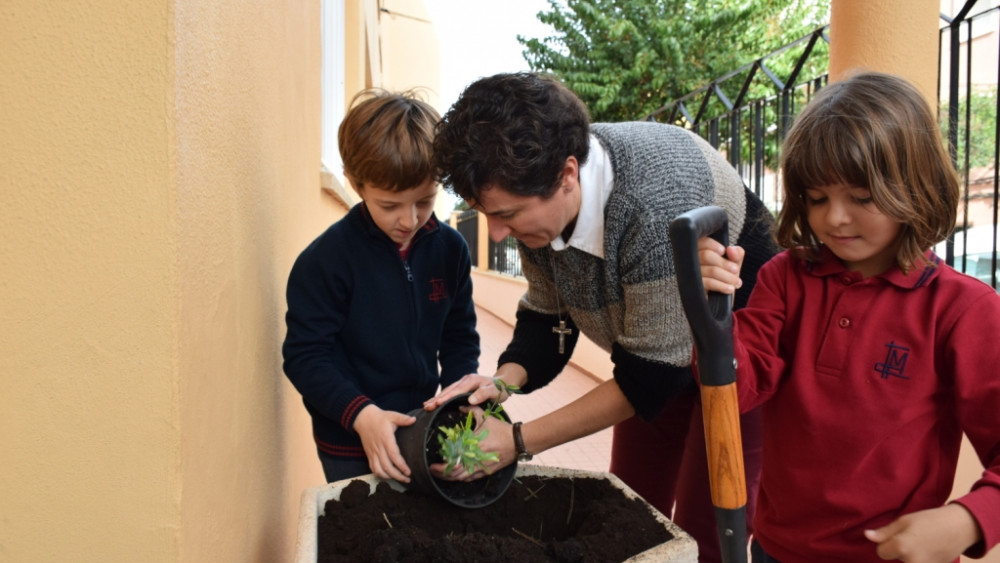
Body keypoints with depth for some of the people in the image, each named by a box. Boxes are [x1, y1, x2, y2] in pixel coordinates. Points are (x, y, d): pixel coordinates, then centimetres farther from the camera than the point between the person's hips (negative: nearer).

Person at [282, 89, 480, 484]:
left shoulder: (450, 249, -3)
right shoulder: (324, 260, -17)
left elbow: (460, 336, 7)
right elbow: (305, 357, -15)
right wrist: (361, 415, -27)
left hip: (426, 433, 4)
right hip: (350, 447, -4)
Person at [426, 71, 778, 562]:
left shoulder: (657, 205, -38)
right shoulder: (538, 189, -16)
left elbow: (650, 375, -29)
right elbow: (548, 315, -4)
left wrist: (519, 441, -27)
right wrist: (503, 381, -24)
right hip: (652, 345, 7)